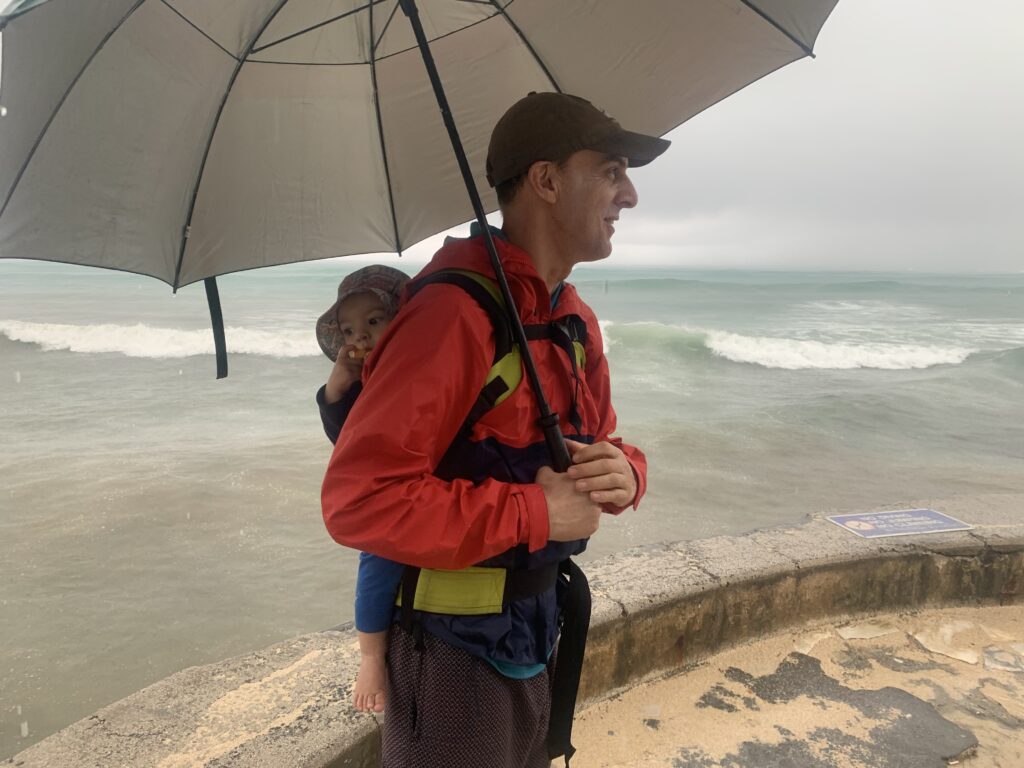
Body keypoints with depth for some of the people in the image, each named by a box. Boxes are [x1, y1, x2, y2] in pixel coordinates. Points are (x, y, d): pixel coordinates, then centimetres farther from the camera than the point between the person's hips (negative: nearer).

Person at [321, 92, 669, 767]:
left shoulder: (575, 319, 5)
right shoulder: (455, 309, -24)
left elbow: (602, 444, 13)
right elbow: (358, 500, -29)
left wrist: (622, 472, -11)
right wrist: (535, 512, -25)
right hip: (454, 652, -8)